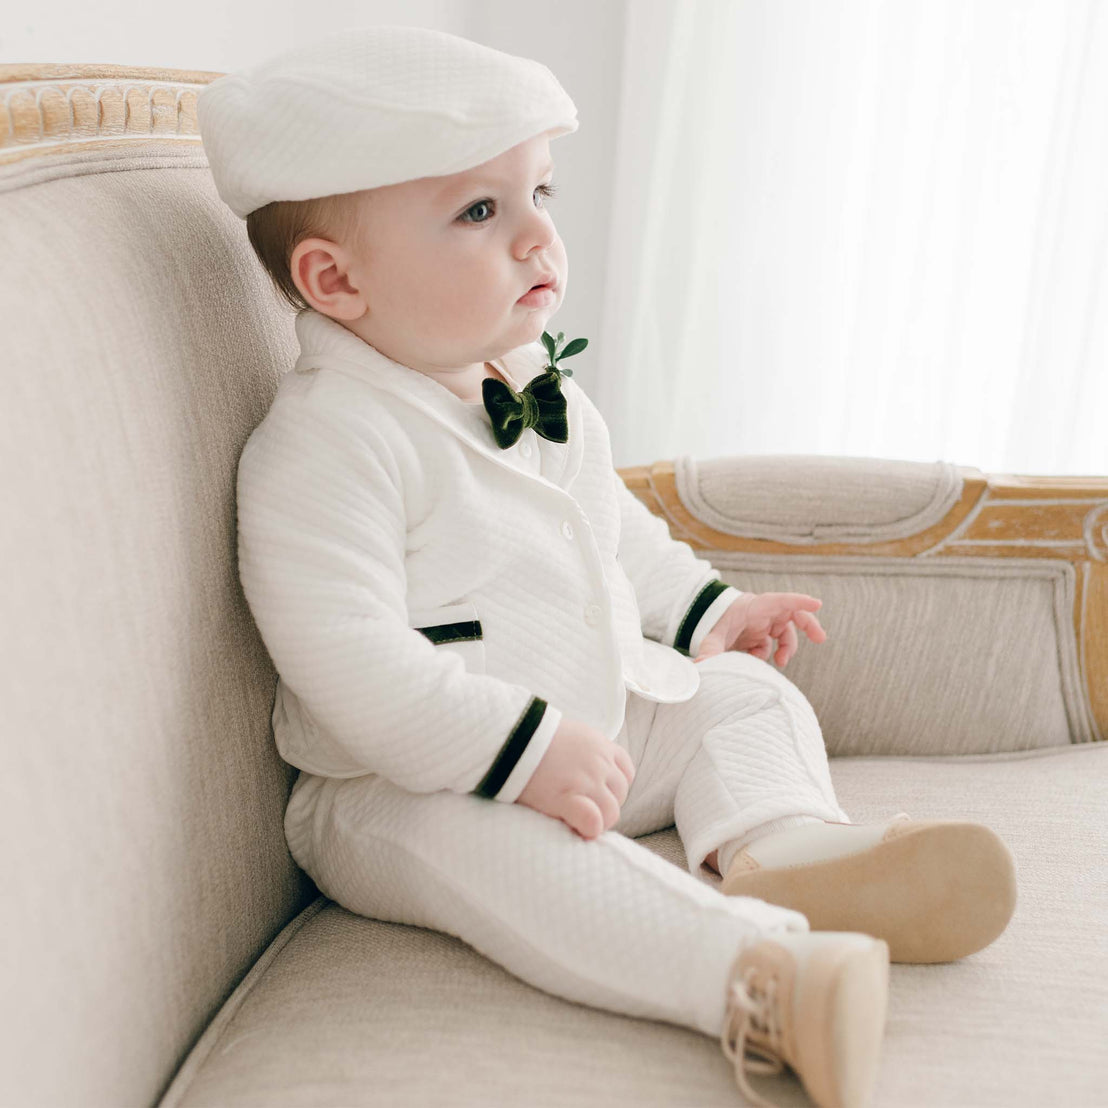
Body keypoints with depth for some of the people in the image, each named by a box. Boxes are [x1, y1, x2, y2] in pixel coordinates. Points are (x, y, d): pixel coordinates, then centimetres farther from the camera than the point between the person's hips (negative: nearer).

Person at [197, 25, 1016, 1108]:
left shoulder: (539, 386, 6)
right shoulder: (321, 445, -23)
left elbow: (611, 525, 22)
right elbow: (348, 661, -30)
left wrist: (703, 609, 14)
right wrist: (522, 749, -32)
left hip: (606, 713, 8)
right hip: (406, 789, -8)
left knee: (740, 689, 2)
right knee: (471, 843, -36)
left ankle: (779, 846, -22)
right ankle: (755, 970, -49)